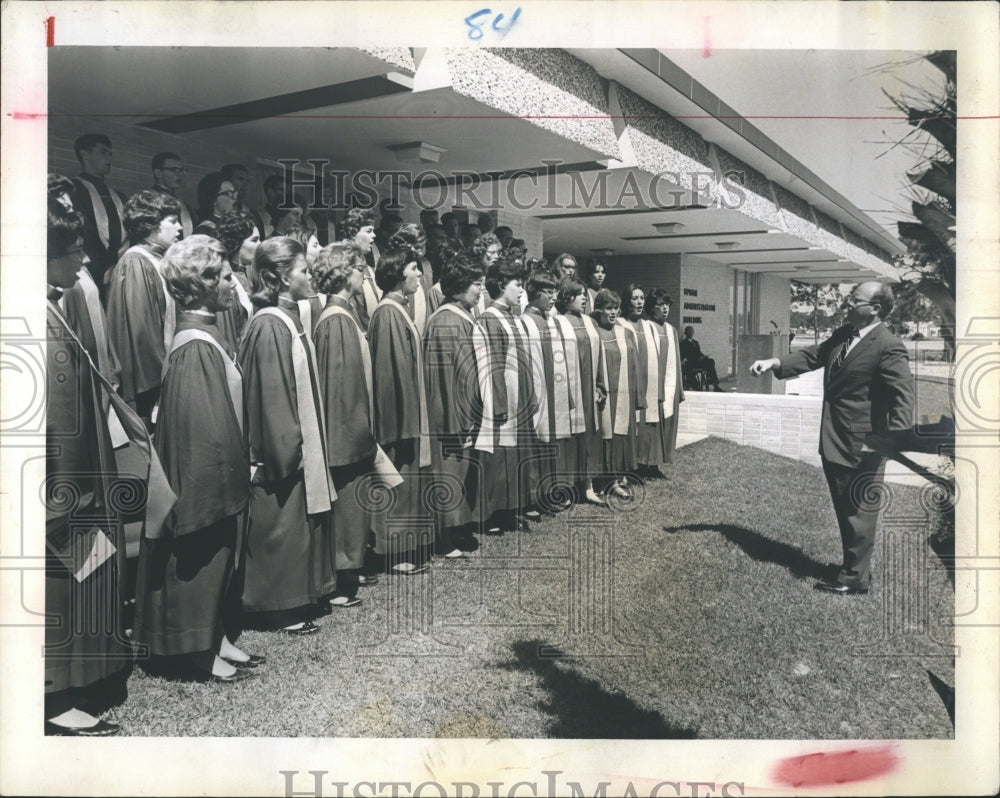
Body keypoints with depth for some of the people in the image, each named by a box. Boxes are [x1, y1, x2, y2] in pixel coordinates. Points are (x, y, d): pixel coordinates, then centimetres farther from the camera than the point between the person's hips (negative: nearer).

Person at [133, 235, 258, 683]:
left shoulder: (205, 336, 8)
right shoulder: (195, 348, -21)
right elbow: (205, 426, -22)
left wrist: (239, 466, 15)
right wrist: (235, 473, -16)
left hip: (216, 473, 10)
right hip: (204, 475, -10)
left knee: (218, 559, 17)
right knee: (202, 562, 4)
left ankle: (216, 638, 30)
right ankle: (201, 652, 18)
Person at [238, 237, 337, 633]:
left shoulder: (288, 318, 10)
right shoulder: (269, 326, -18)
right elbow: (271, 393, -20)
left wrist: (304, 443, 17)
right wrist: (287, 450, -19)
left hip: (299, 442, 10)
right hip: (282, 449, -10)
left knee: (300, 522, 16)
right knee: (283, 526, 2)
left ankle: (296, 598, 28)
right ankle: (281, 607, 15)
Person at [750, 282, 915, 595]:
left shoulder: (888, 347, -18)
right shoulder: (842, 335, 8)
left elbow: (903, 395, -22)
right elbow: (812, 356, 12)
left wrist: (895, 441, -29)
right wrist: (775, 363, -2)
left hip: (862, 446, -9)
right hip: (833, 441, 9)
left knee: (858, 512, 5)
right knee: (844, 510, 20)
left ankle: (854, 580, 18)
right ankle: (856, 567, 36)